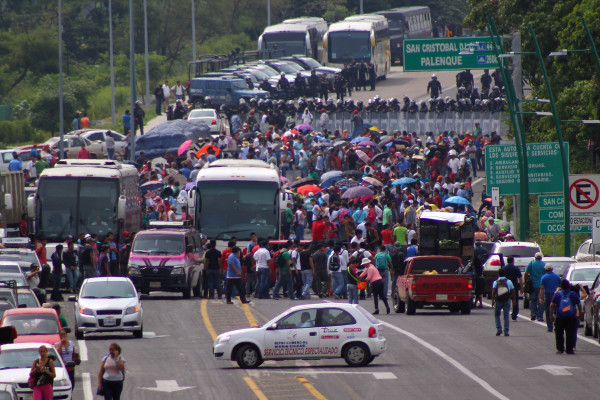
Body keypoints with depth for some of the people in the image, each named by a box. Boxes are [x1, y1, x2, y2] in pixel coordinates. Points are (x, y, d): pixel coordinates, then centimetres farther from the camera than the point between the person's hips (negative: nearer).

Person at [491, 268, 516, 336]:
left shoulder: (496, 282, 0)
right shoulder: (509, 282, 4)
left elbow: (493, 292, -9)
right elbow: (513, 292, 5)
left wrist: (492, 300, -8)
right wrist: (514, 300, 15)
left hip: (498, 301, -1)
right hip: (507, 300, 1)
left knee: (497, 315, 15)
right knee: (506, 316, 4)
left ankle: (499, 329, 0)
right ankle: (506, 331, 1)